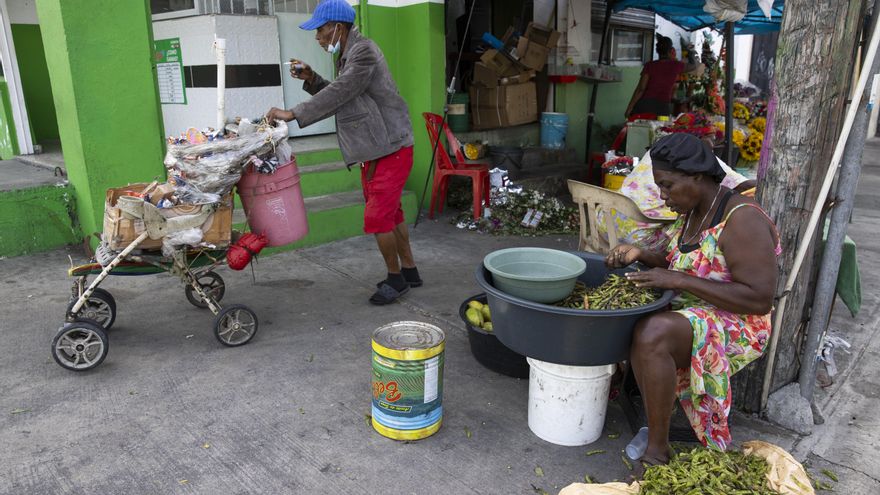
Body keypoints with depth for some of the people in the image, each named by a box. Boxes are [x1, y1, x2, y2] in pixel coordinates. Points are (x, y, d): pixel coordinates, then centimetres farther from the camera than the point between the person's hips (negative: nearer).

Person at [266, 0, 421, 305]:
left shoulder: (364, 51, -16)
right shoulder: (347, 55, 15)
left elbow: (339, 94, -24)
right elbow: (338, 97, 18)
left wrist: (292, 114, -23)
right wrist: (310, 79, 3)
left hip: (390, 149, -10)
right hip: (373, 151, 10)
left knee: (377, 217, -7)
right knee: (390, 213, 14)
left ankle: (396, 278, 9)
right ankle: (409, 271, 26)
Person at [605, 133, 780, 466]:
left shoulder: (742, 220, -20)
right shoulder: (692, 212, 7)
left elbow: (760, 299, -25)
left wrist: (677, 280, -27)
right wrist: (640, 255, -1)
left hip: (733, 328, -9)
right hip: (685, 310, 9)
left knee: (651, 334, -35)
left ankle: (657, 451, -18)